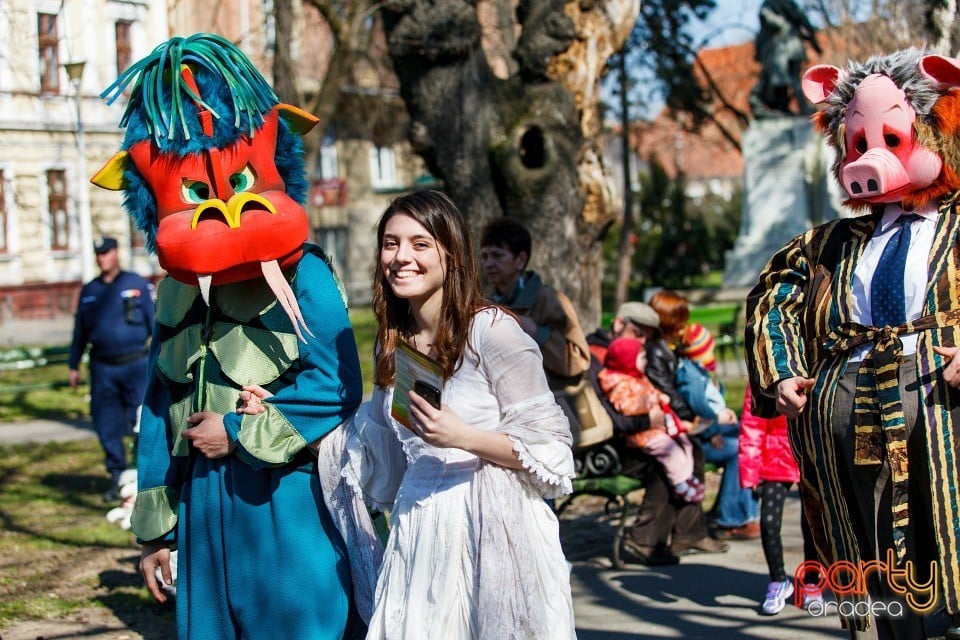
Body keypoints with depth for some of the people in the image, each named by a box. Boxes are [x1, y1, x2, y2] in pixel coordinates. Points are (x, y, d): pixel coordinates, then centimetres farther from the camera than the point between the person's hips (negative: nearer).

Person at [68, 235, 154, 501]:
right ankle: (117, 478, 17)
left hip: (136, 365, -4)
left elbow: (156, 323, 1)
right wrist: (73, 365, 18)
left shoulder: (137, 285, 2)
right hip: (102, 369, 4)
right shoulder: (89, 291, 12)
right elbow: (79, 330, 19)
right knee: (106, 425, 5)